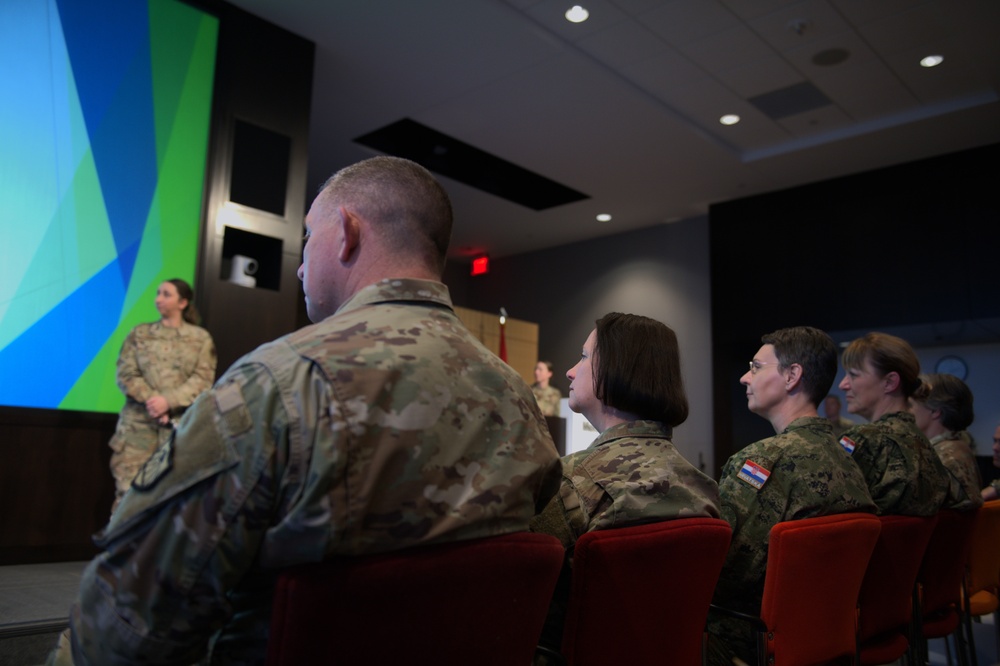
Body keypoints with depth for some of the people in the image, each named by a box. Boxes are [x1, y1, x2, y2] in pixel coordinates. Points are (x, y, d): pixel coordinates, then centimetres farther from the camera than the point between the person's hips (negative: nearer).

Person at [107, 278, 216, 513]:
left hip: (181, 423, -1)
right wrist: (150, 400, -13)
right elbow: (126, 374, 3)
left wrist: (168, 401, -15)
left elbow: (203, 380, -2)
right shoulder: (139, 333, 12)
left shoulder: (201, 338, 7)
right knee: (128, 487, -4)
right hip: (138, 421, 1)